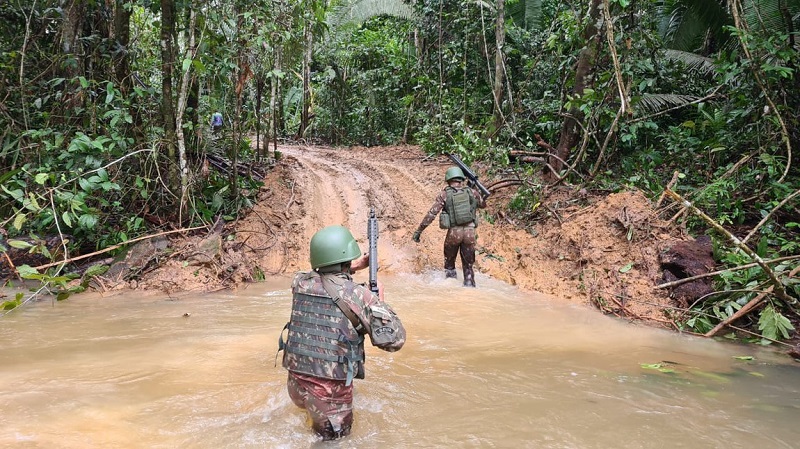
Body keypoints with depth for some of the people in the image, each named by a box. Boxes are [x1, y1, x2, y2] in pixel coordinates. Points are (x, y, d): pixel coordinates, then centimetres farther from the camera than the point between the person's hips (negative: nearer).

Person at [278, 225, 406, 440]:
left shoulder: (300, 283, -1)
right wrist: (380, 302, 1)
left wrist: (353, 267, 19)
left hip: (295, 384, 6)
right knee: (334, 439, 17)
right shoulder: (358, 294, -15)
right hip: (330, 391, -5)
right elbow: (394, 340, -11)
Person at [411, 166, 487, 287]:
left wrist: (418, 231, -3)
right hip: (470, 232, 2)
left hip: (453, 232, -1)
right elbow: (483, 204, 25)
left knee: (449, 263, 19)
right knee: (468, 265, 13)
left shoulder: (444, 194, 0)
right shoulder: (471, 192, 6)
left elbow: (431, 214, -6)